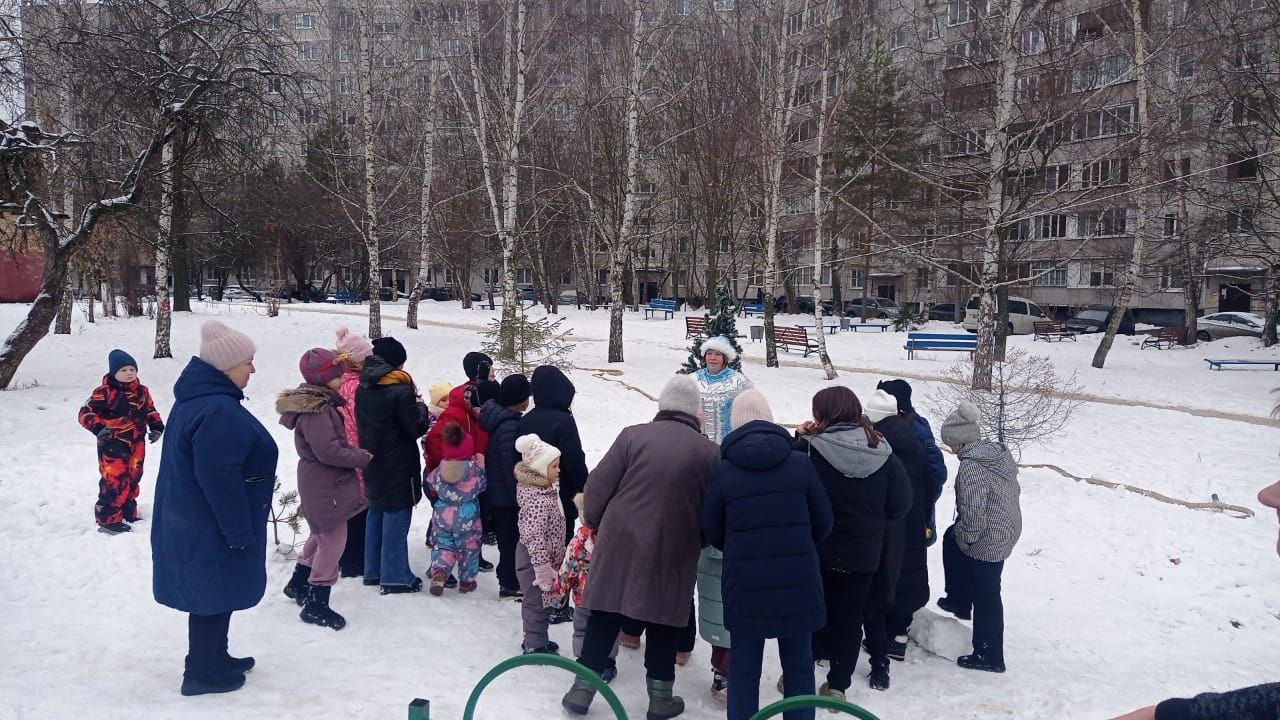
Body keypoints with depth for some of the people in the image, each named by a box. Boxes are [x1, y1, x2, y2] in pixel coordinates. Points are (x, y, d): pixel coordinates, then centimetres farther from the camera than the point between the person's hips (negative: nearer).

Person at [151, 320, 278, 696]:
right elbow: (219, 479, -27)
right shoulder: (218, 411, -26)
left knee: (213, 594, 22)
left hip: (192, 520, 10)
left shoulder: (196, 399, 9)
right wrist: (239, 531, -20)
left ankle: (213, 657, 37)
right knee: (216, 595, 4)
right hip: (213, 527, -10)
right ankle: (203, 673, 17)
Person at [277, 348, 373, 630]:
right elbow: (328, 450, -28)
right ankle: (316, 605, 5)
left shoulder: (320, 402, 9)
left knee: (322, 535, 25)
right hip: (325, 485, -11)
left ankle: (298, 584, 40)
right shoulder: (316, 409, -23)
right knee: (333, 542, -3)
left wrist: (354, 453, 6)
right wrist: (361, 457, -17)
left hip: (320, 482, 11)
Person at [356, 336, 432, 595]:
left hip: (373, 465, 8)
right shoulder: (401, 391, -20)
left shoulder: (363, 389, 4)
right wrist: (420, 405, 2)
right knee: (396, 518, -1)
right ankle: (395, 577, 4)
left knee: (376, 515, 18)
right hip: (398, 467, -8)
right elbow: (417, 427, -14)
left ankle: (373, 571, 26)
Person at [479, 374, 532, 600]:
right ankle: (509, 585, 11)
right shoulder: (510, 425, -23)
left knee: (507, 539, 18)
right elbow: (510, 465, -23)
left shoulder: (496, 418, 8)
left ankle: (508, 581, 28)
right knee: (511, 540, 2)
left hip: (495, 494, 9)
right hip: (507, 496, -9)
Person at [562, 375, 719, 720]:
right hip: (673, 552, 0)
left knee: (604, 618, 12)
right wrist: (697, 540, 21)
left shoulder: (633, 435, -4)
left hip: (620, 543, 1)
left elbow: (599, 485, -2)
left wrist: (594, 521, 15)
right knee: (664, 623, 14)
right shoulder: (709, 452, -3)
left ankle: (582, 689, 19)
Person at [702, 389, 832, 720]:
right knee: (799, 665, 16)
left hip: (745, 582, -1)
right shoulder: (800, 463, -5)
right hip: (798, 580, 1)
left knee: (744, 668, 12)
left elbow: (713, 532, 2)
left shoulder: (723, 470, -7)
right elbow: (823, 522, 4)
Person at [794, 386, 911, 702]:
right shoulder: (882, 451, -7)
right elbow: (901, 502, 0)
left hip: (817, 550, -2)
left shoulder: (812, 447, -20)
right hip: (864, 554, 2)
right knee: (850, 619, 15)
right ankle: (837, 685, 22)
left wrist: (800, 438, -4)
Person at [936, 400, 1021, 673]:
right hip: (1008, 529, 9)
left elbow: (973, 513, -29)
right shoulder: (1000, 452, 1)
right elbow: (1015, 490, 13)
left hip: (986, 541, -9)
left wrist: (965, 536, -8)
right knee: (951, 538, 28)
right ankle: (959, 602, 38)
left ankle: (989, 657, 22)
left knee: (986, 596, 6)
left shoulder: (970, 467, -26)